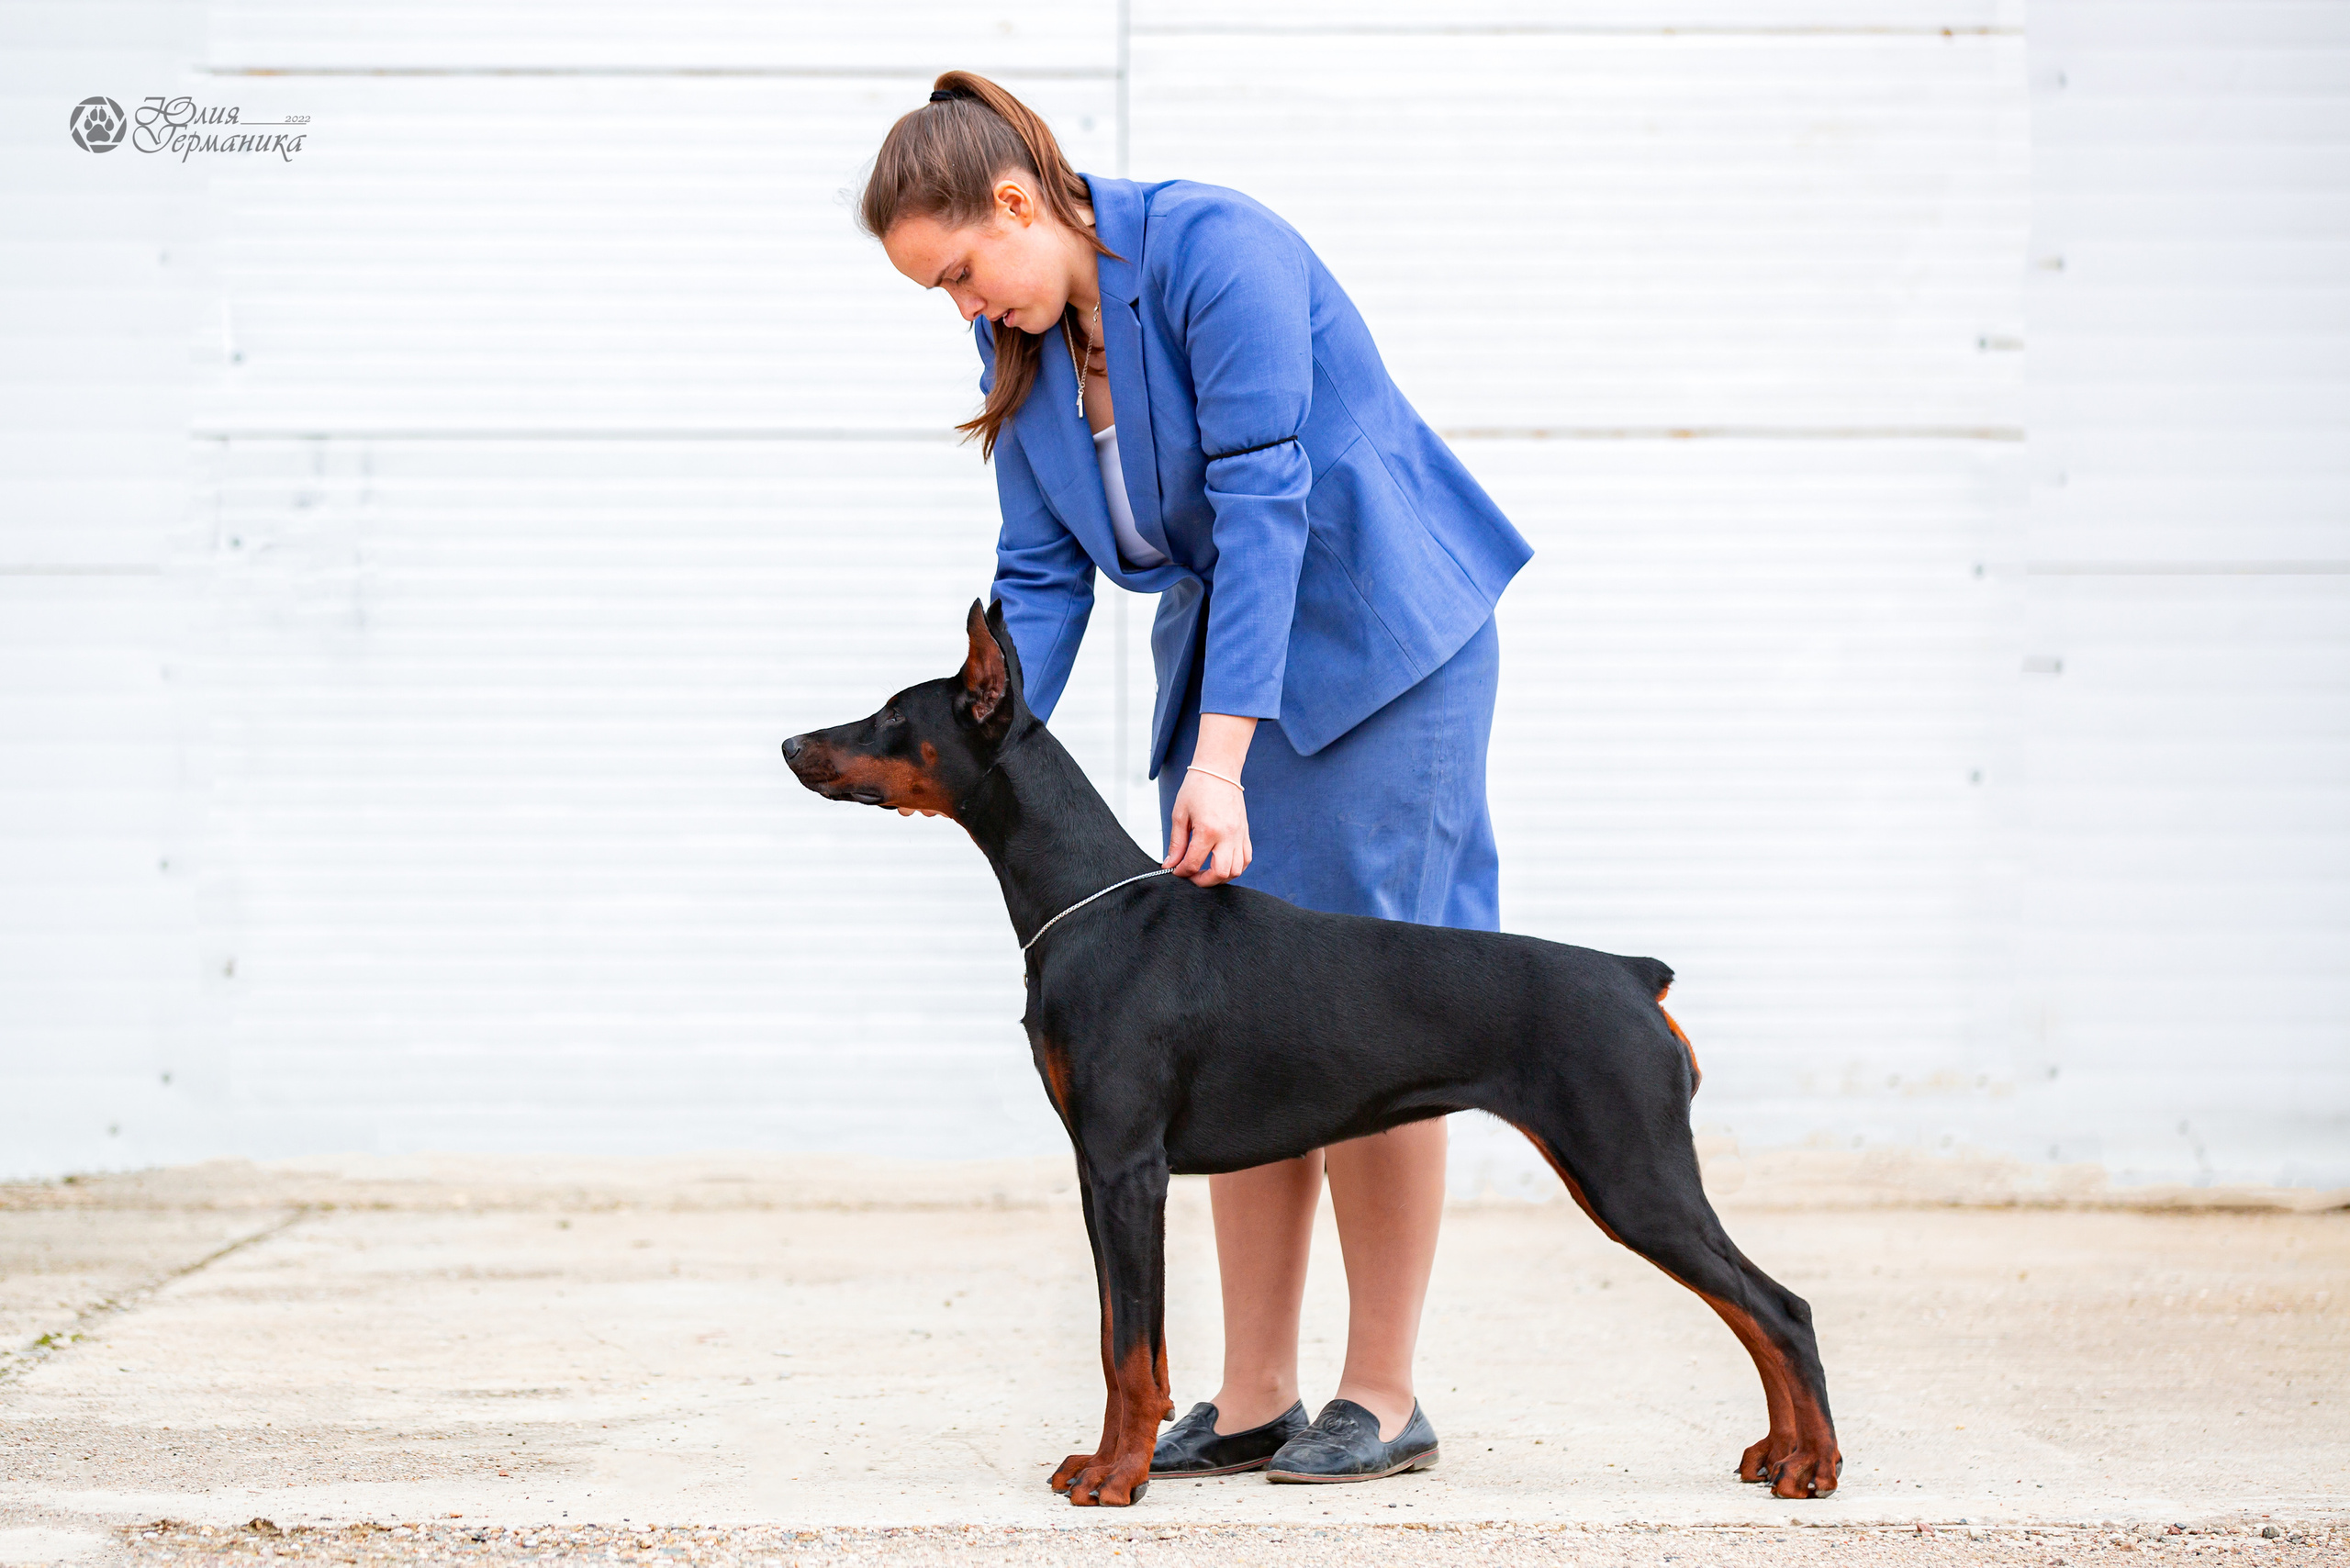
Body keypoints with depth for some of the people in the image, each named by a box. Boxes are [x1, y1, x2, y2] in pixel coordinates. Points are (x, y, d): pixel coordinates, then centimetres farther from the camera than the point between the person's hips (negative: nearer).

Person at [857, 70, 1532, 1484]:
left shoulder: (1216, 251, -22)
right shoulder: (1018, 341, 2)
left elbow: (1262, 502, -27)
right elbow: (1044, 573, 3)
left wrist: (1219, 758, -31)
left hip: (1377, 644, -7)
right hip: (1223, 655, 7)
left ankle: (1384, 1397, 0)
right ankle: (1256, 1398, 7)